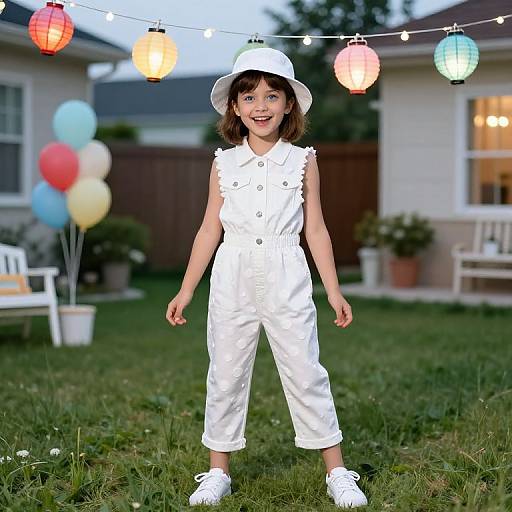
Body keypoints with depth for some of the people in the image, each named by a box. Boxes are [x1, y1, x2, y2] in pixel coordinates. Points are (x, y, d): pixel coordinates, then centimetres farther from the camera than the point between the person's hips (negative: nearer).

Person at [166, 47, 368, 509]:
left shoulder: (302, 161, 4)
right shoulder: (224, 163, 5)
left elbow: (315, 230, 6)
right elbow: (209, 230, 8)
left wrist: (334, 291, 4)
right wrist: (186, 290, 7)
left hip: (286, 276, -1)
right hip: (232, 279, 2)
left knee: (306, 374, 0)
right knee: (225, 375, 7)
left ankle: (337, 473, 10)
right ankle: (218, 472, 20)